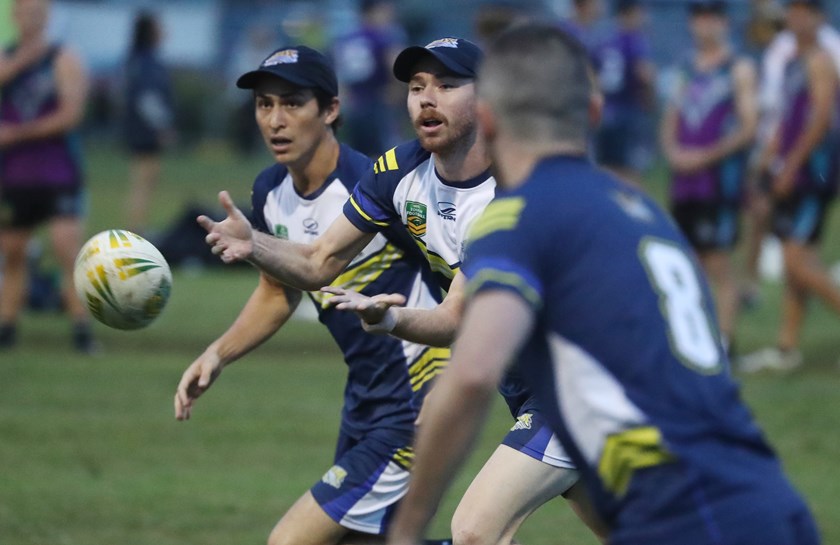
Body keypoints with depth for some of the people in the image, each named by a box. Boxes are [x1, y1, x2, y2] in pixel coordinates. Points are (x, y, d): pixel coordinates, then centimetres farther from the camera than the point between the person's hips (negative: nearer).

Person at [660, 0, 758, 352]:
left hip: (720, 175, -6)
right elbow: (671, 122, 19)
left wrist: (705, 156, -15)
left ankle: (724, 343, -9)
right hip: (684, 180, 6)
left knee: (718, 263, -9)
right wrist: (673, 152, -1)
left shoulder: (739, 69, -2)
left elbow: (748, 128, -8)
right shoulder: (688, 69, 16)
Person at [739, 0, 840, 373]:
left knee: (797, 259, -14)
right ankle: (787, 348, 13)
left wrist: (791, 164, -18)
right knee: (794, 261, 10)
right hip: (791, 174, 9)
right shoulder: (792, 62, 16)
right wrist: (774, 151, 12)